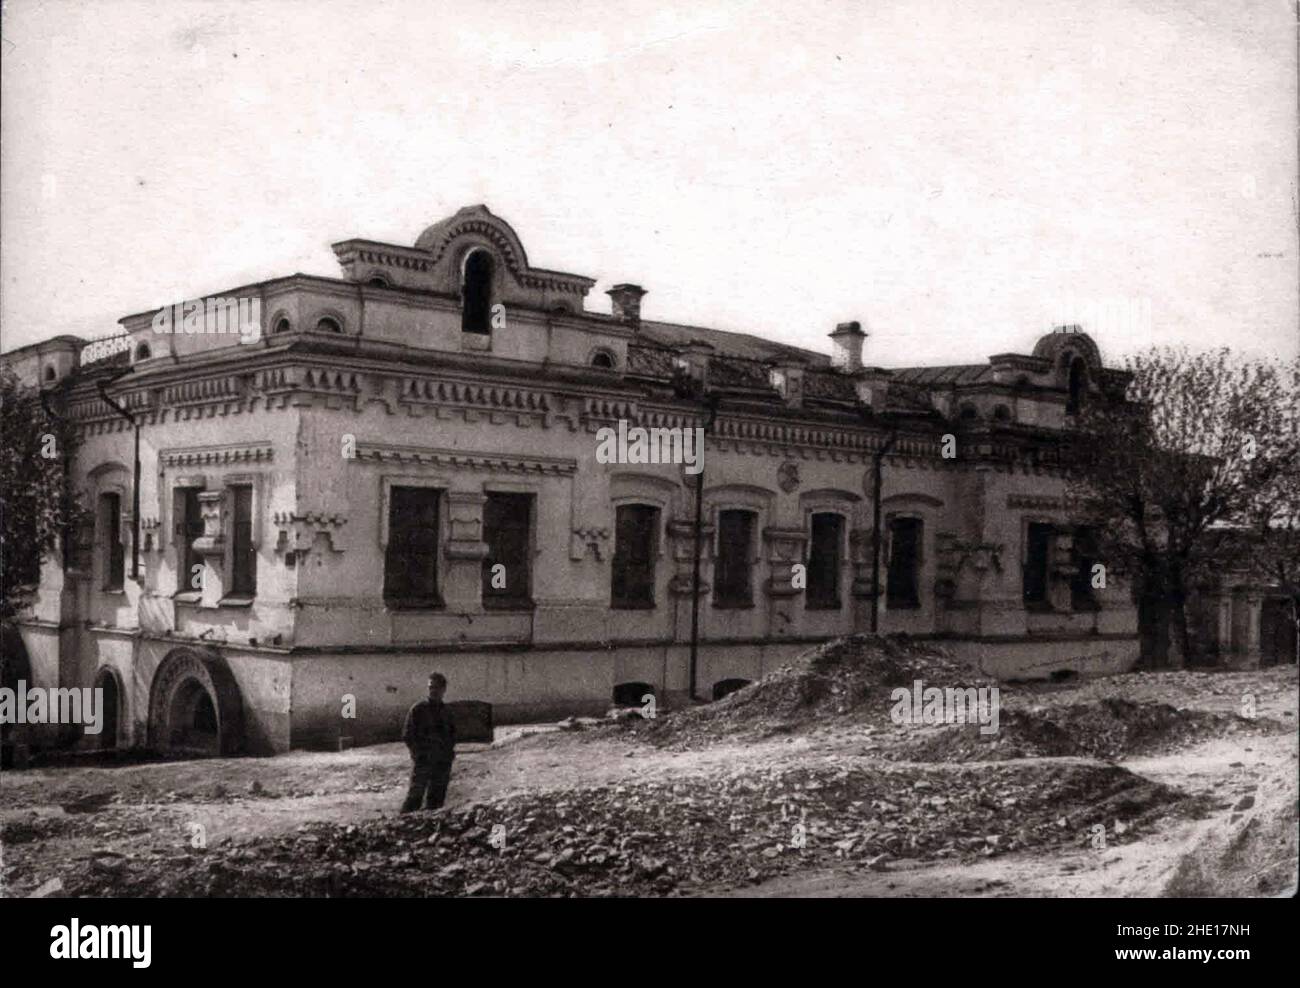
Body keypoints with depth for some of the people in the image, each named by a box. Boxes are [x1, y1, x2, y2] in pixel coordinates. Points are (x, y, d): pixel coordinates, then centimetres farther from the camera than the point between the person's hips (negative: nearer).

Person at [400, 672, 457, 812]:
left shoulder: (446, 711, 12)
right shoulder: (418, 709, -2)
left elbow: (452, 733, 23)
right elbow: (407, 735, -2)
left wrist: (449, 750, 7)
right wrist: (418, 752, -11)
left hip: (442, 762, 5)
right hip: (423, 761, -5)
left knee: (437, 798, 6)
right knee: (415, 795, -10)